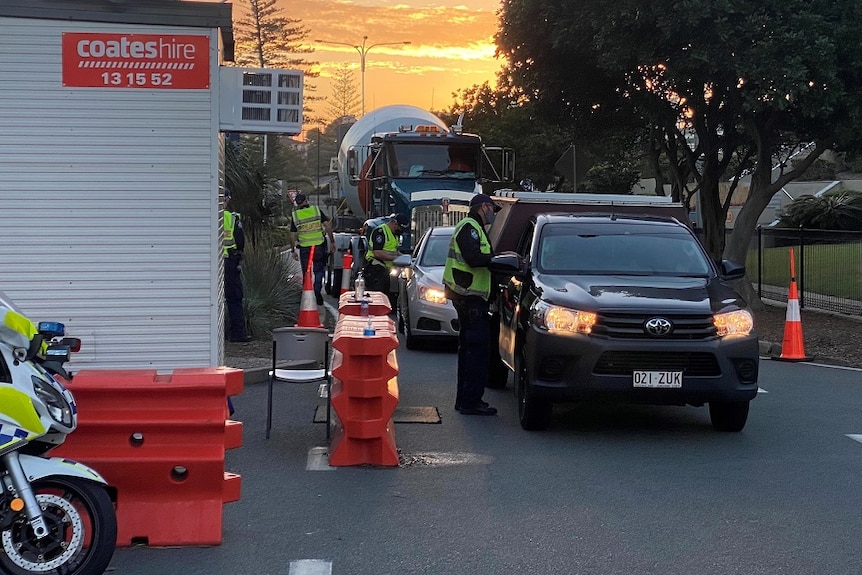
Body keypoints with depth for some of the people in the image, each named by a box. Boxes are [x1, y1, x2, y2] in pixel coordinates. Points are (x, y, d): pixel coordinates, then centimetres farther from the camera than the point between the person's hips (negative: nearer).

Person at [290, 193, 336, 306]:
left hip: (304, 248, 0)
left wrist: (293, 251, 10)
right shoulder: (316, 210, 0)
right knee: (319, 271, 13)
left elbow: (293, 236, 2)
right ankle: (317, 290, -6)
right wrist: (332, 242, 1)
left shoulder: (295, 216, 0)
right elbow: (328, 226, -4)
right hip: (319, 246, 0)